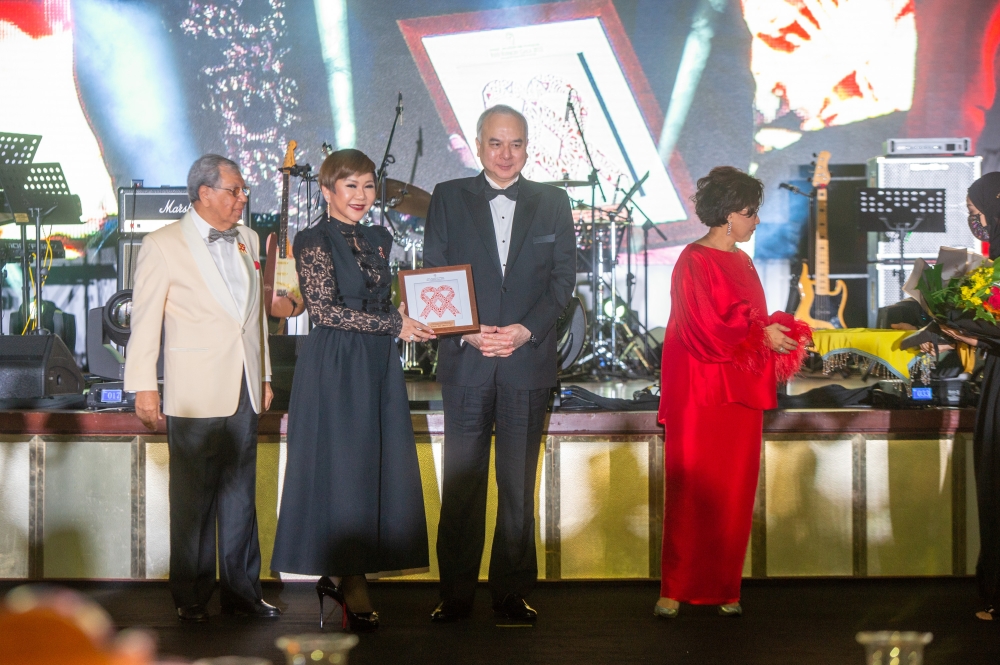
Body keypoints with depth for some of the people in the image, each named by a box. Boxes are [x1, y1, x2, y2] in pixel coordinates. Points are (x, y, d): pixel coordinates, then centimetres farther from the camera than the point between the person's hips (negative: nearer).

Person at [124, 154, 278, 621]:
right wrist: (143, 386, -9)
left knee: (241, 498, 9)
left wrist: (264, 374, 18)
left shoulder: (247, 240, 14)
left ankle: (241, 591, 17)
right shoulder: (163, 245, -3)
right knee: (193, 501, 2)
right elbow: (144, 318, -5)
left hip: (244, 392, 5)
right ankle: (191, 598, 12)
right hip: (195, 395, -5)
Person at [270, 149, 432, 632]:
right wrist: (393, 324, -15)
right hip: (334, 369, -7)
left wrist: (407, 317, 4)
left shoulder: (378, 239, 15)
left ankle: (341, 573, 12)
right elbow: (324, 310, -15)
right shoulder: (315, 242, -6)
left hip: (379, 367, 7)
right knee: (343, 468, -3)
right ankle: (349, 579, 4)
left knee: (380, 468, 4)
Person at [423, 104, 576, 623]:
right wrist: (467, 332, -11)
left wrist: (526, 330, -10)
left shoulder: (552, 202, 9)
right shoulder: (449, 198, 7)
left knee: (519, 483, 5)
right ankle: (455, 594, 9)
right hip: (465, 362, -1)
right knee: (460, 482, 1)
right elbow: (433, 276, 3)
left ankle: (513, 591, 13)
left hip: (528, 361, 1)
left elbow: (563, 277, 4)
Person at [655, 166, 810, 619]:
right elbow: (706, 332, -16)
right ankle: (676, 589, 3)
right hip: (700, 393, -7)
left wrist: (780, 332, 0)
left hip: (740, 394, 7)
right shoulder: (694, 262, -10)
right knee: (691, 490, -3)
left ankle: (725, 588, 12)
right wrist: (763, 337, -9)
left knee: (734, 492, 6)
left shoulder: (742, 262, 15)